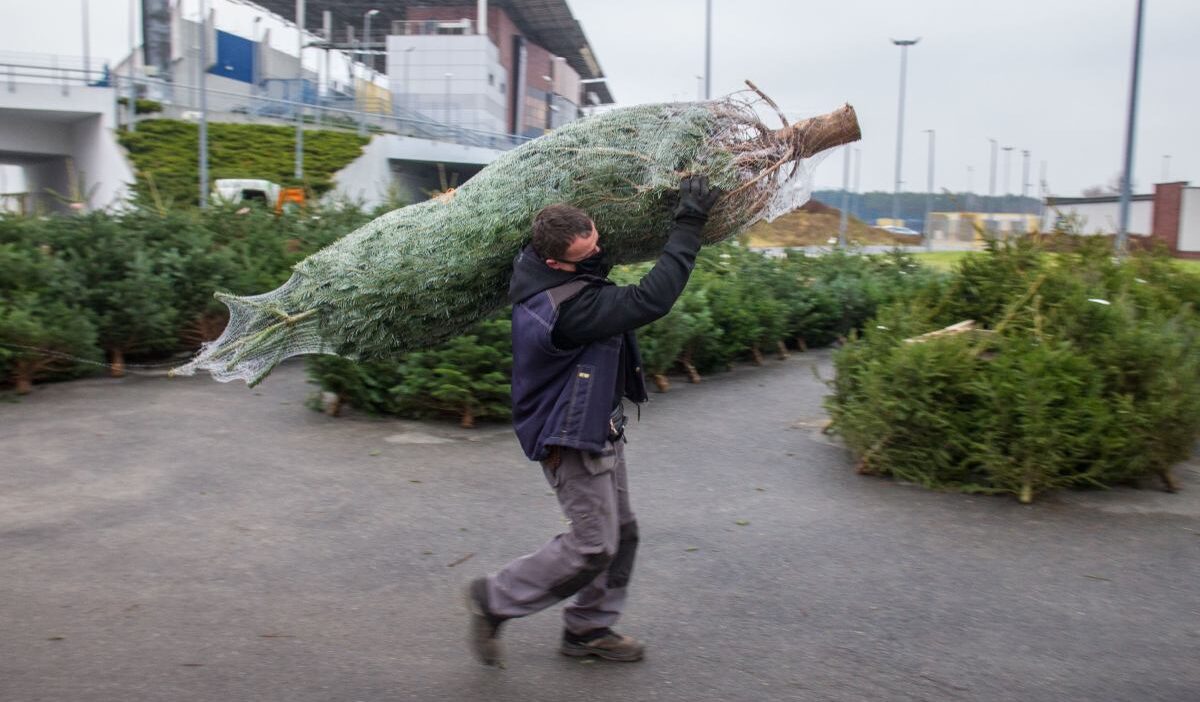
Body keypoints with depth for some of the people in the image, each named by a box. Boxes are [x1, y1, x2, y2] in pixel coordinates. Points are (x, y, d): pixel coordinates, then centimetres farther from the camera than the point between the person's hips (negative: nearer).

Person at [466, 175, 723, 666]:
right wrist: (689, 223, -28)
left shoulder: (537, 267, -4)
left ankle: (588, 628, 31)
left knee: (620, 532, 16)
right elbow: (651, 300, -34)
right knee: (592, 545, -2)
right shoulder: (567, 307, -32)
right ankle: (494, 599, 13)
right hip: (572, 439, -10)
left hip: (598, 428, 10)